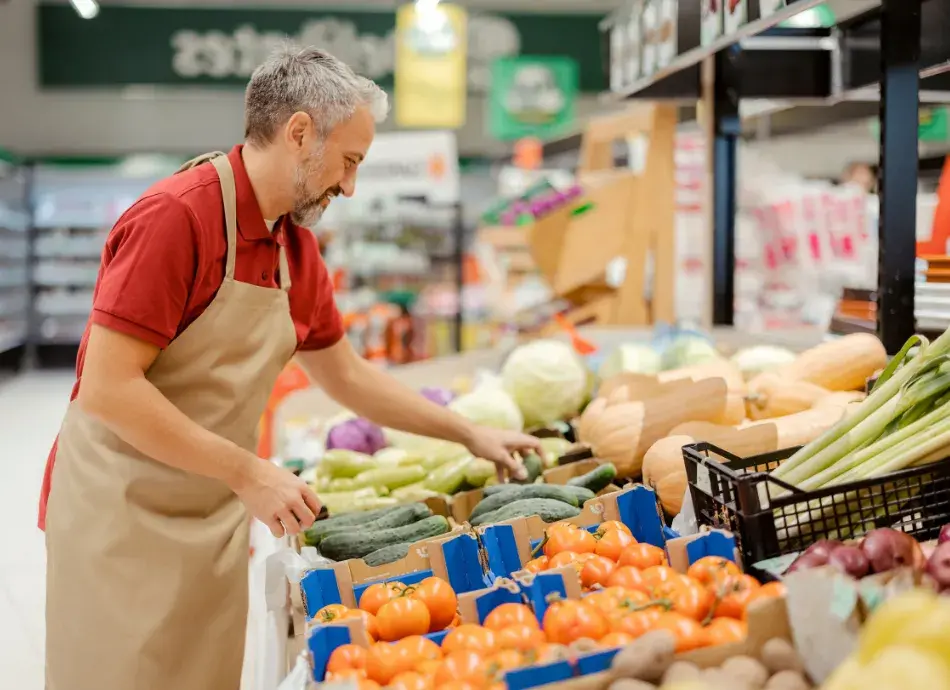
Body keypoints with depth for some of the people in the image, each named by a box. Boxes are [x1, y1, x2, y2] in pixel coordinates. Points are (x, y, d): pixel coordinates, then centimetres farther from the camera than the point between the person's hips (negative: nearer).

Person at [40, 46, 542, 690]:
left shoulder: (296, 248, 6)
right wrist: (249, 474, -21)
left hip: (219, 519, 7)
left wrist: (469, 433, 17)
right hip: (124, 518, -7)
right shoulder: (176, 216, -19)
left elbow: (347, 375, 18)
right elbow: (108, 387, -23)